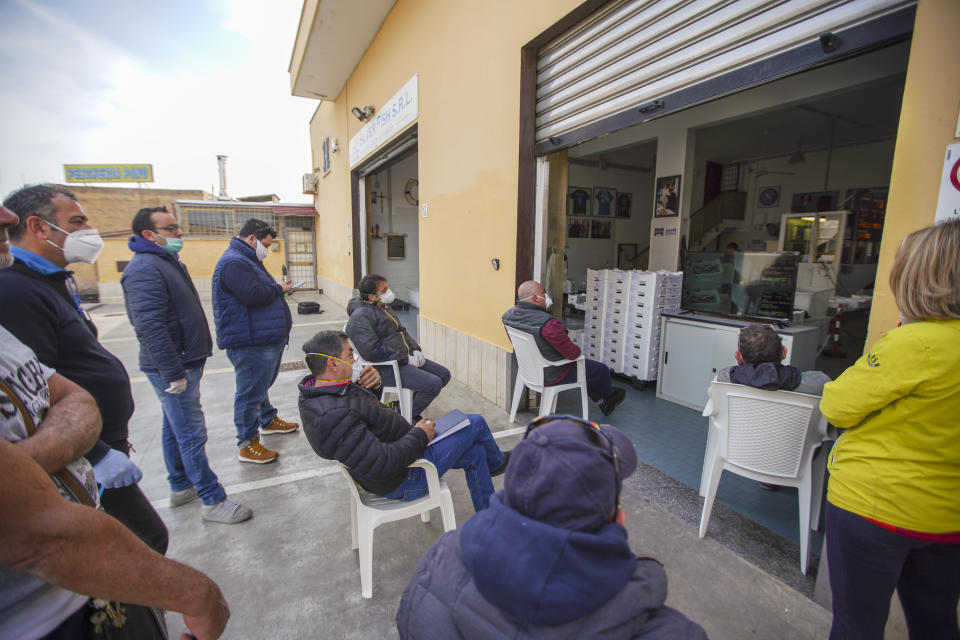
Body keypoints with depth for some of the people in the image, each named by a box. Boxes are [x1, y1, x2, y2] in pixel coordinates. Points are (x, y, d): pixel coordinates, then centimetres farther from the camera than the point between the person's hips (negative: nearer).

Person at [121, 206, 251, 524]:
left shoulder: (169, 260, 15)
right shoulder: (144, 269, -19)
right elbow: (150, 326, -26)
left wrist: (191, 363, 22)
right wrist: (174, 374, -24)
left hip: (185, 363, 10)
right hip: (172, 369, -10)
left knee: (175, 428, 20)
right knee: (191, 435, -2)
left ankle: (180, 486, 35)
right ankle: (212, 501, 8)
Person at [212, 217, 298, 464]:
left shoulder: (247, 260, 19)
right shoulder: (234, 263, -17)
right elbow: (253, 296, -28)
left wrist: (278, 290, 7)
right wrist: (279, 289, -12)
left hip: (266, 339, 11)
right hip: (251, 343, -11)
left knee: (261, 385, 25)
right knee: (251, 392, -1)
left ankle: (268, 421, 42)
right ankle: (247, 444, 10)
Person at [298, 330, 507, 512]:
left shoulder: (313, 390, -3)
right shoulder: (335, 417, -36)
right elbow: (383, 465, -35)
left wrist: (364, 385, -6)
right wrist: (420, 435, -20)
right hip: (402, 481, -10)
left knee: (474, 453, 14)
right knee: (475, 423, -1)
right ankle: (497, 462, 31)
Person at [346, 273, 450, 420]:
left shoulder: (384, 307, 16)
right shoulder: (361, 317, -16)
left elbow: (402, 331, 24)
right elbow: (372, 351, -26)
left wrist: (416, 349, 6)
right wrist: (406, 359, -20)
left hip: (406, 358, 10)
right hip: (386, 368, -10)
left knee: (444, 374, 6)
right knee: (433, 384, -23)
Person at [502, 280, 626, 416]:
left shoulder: (508, 315, -10)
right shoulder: (547, 323, -35)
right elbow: (572, 353, -26)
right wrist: (577, 349, -3)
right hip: (552, 376, -9)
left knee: (587, 365, 31)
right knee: (602, 369, 14)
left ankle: (602, 402, 46)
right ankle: (609, 394, 47)